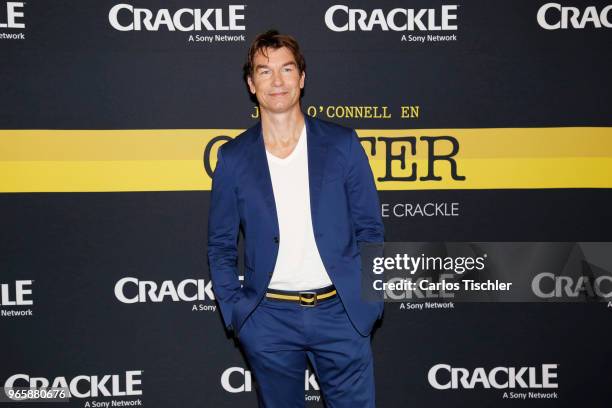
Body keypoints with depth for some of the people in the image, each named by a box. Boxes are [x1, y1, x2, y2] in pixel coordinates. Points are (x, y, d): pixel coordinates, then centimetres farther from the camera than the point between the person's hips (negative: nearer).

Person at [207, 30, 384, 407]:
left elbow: (370, 229, 3)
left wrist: (368, 302, -4)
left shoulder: (342, 144, 0)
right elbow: (221, 245, 7)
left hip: (340, 311, 0)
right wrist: (235, 312, -2)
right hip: (269, 319, 1)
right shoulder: (233, 157, 1)